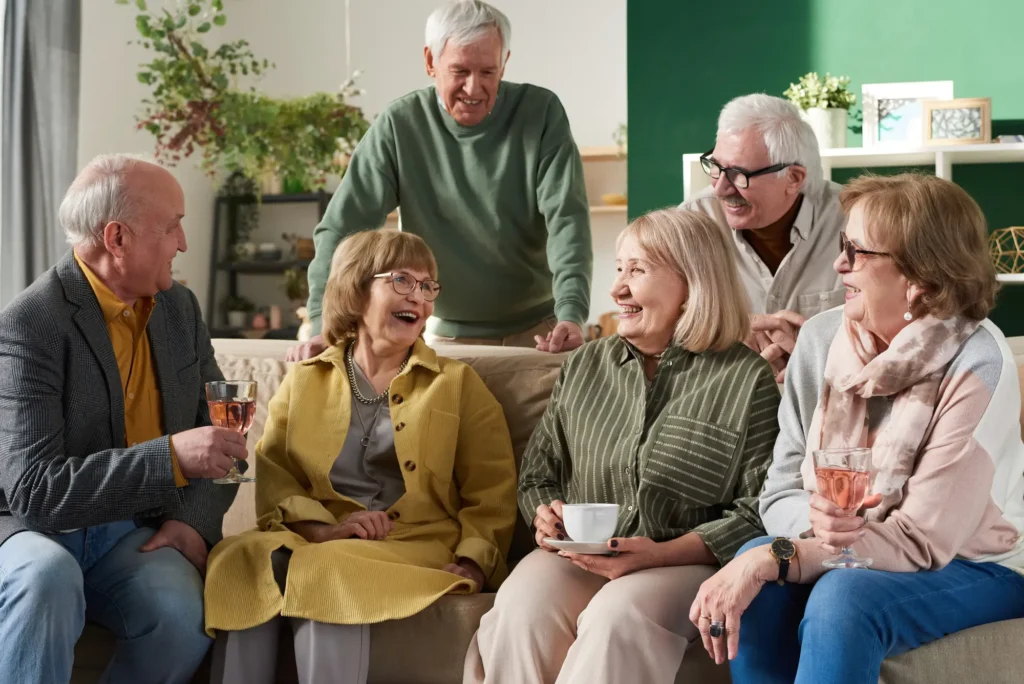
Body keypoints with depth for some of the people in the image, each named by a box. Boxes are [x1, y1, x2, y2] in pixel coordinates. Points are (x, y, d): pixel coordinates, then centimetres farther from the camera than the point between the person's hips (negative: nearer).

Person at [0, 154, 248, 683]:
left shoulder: (179, 307, 6)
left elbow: (219, 427, 14)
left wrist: (197, 519, -5)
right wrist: (170, 457, -30)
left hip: (136, 534, 4)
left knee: (184, 618, -27)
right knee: (47, 576, -38)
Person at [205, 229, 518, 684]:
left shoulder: (458, 385, 16)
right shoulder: (304, 380, 20)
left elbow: (492, 495, 8)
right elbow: (272, 477, 6)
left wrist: (474, 560, -11)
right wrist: (320, 528, -13)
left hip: (415, 546, -2)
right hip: (313, 541, 2)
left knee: (328, 575, -33)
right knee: (243, 562, -30)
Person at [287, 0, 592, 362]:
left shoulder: (541, 113, -7)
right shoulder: (399, 125, -7)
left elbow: (567, 218, -15)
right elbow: (344, 227, -9)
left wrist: (571, 314, -30)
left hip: (538, 330, 0)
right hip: (446, 333, 1)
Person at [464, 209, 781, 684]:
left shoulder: (746, 378, 1)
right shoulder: (584, 366, 17)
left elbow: (759, 511, -6)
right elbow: (537, 474, 22)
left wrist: (661, 554, -17)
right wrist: (546, 516, -2)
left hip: (686, 563, -3)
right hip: (577, 556, 4)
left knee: (617, 617, -36)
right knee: (522, 609, -30)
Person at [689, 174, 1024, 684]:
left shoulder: (976, 365, -20)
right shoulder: (822, 338, -5)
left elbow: (921, 542, -23)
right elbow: (780, 492, -2)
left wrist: (770, 560, -32)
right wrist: (815, 519, -27)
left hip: (979, 569, -4)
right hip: (843, 554, 4)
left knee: (842, 597, -33)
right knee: (753, 581, -26)